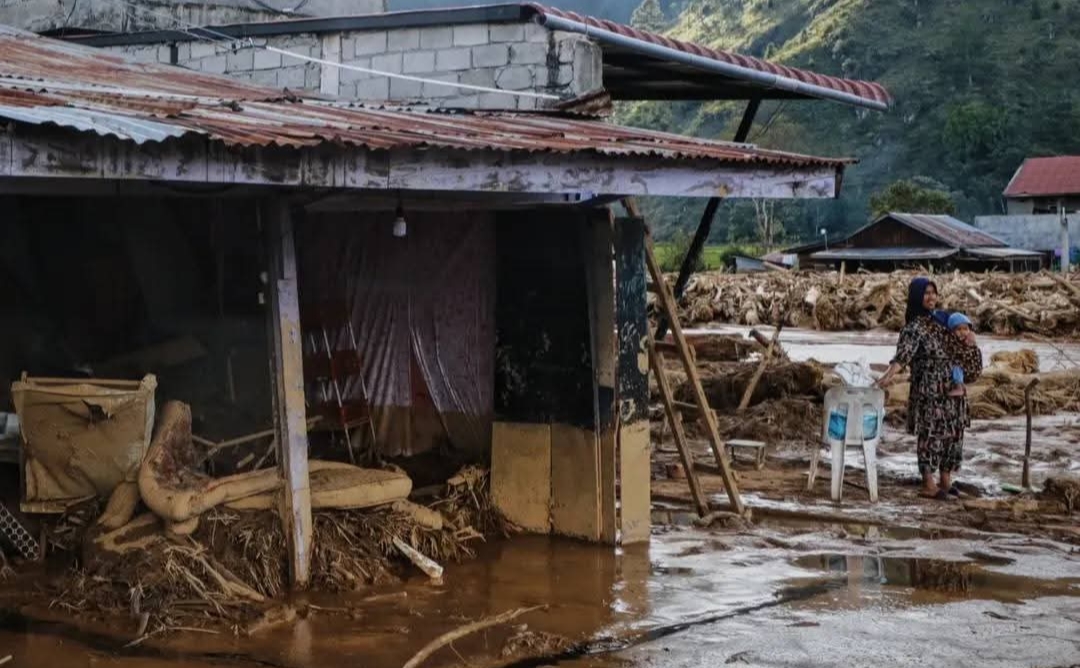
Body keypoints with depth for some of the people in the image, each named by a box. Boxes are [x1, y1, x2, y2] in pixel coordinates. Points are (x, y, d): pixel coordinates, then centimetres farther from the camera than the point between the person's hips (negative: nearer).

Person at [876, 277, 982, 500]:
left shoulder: (943, 318, 11)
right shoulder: (914, 326, -12)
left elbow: (958, 349, 25)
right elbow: (903, 354, -26)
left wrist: (969, 339, 2)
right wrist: (889, 375, -43)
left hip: (951, 388, 7)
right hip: (928, 390, -7)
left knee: (953, 432, 10)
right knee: (931, 432, -7)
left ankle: (945, 480, 20)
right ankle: (928, 484, -3)